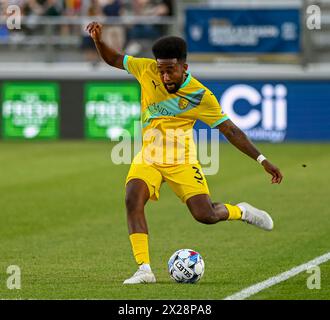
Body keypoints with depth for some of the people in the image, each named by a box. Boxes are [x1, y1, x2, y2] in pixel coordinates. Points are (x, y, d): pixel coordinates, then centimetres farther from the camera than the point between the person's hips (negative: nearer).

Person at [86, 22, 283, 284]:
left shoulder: (201, 96, -15)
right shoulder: (147, 70, -9)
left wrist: (262, 160, -14)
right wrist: (98, 40, -13)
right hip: (149, 156, 2)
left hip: (181, 159, -2)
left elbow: (230, 129, -10)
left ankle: (241, 211, 24)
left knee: (206, 215, -13)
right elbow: (114, 60, 7)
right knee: (133, 200, -26)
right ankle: (144, 270, -25)